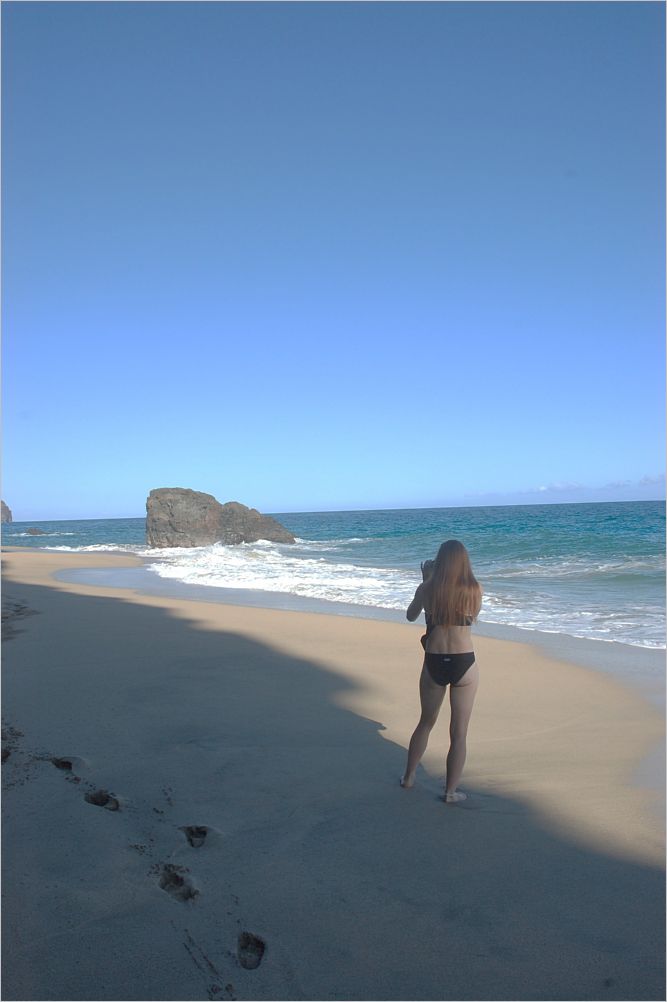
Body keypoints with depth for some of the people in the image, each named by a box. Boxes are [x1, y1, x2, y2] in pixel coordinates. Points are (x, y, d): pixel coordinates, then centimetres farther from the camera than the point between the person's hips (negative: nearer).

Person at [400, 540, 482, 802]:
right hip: (464, 664, -2)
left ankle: (408, 776, 35)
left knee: (426, 722, 23)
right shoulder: (474, 590, -8)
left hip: (434, 664, 2)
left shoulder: (426, 589, -7)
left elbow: (410, 616, 12)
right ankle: (451, 791, 17)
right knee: (459, 732, 11)